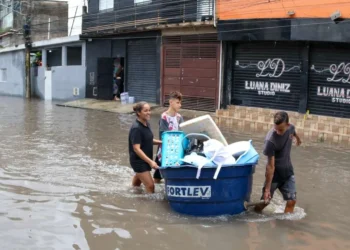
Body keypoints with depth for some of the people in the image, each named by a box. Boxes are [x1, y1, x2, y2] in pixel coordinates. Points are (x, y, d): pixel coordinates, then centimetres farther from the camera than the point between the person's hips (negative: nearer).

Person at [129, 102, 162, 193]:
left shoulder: (146, 124, 3)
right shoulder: (136, 128, -24)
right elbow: (136, 149, -28)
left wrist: (161, 142, 4)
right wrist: (150, 162, -32)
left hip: (145, 159, 9)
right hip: (138, 160, -9)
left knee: (137, 182, 29)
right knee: (150, 186, -12)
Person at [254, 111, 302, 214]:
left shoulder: (291, 128, -14)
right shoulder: (271, 140, -31)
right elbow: (270, 166, -29)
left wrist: (297, 137, 39)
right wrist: (267, 188, -28)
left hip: (288, 171, 5)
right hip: (274, 173, -5)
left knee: (292, 201, -4)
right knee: (265, 201, 5)